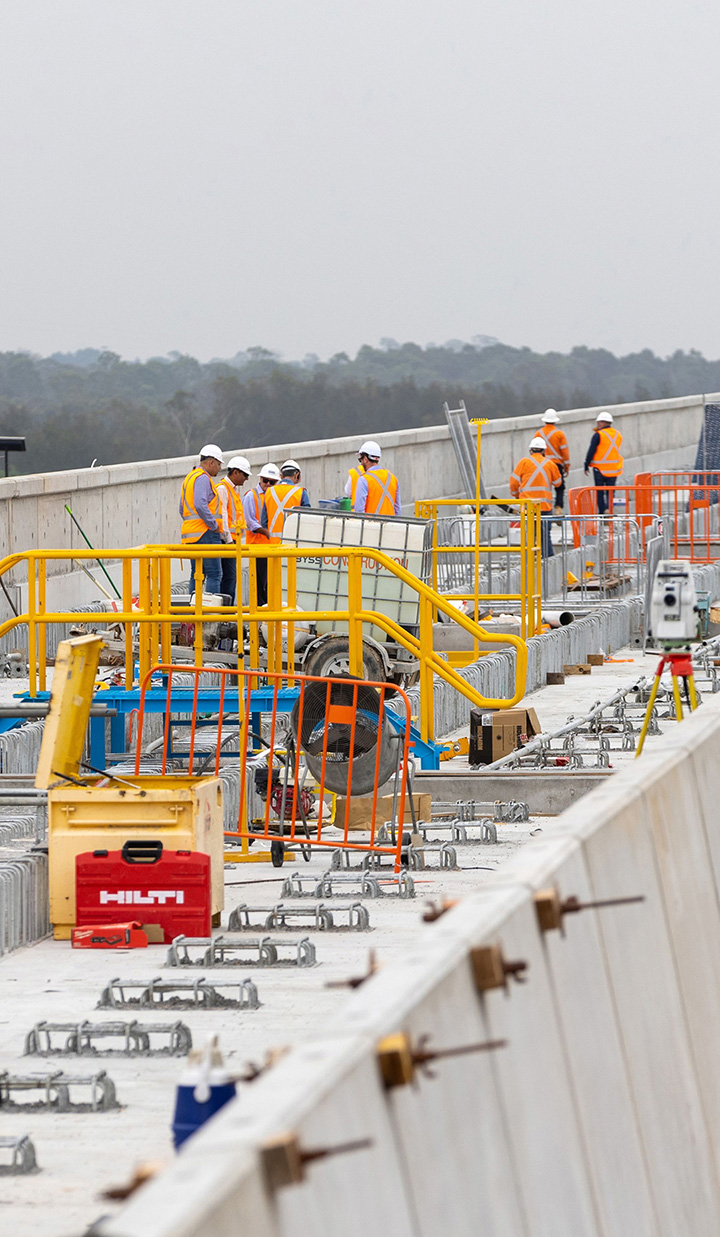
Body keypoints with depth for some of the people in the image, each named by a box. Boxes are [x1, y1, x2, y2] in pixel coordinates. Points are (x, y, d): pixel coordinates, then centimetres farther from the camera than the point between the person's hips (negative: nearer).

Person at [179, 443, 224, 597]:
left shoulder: (189, 477, 22)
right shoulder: (203, 478, -10)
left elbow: (182, 509, 25)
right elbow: (200, 505, -24)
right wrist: (214, 525, -15)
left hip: (190, 534, 10)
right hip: (206, 533, -10)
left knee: (197, 574, 10)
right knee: (214, 574, -11)